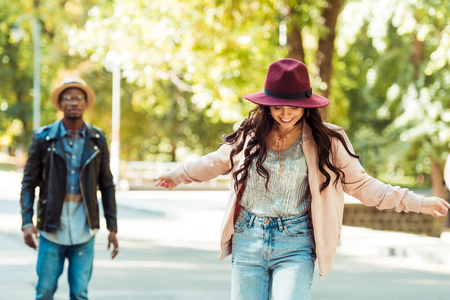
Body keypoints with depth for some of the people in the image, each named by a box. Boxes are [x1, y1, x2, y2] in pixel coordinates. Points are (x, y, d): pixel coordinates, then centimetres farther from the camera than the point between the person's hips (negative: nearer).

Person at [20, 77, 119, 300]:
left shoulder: (97, 139, 5)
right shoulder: (43, 138, 0)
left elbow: (107, 186, 9)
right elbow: (29, 183, 1)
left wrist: (112, 227, 6)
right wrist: (27, 222, -12)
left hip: (84, 230, 1)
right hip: (52, 229, -1)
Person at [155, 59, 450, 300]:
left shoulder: (326, 141, -1)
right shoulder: (250, 135, 4)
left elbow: (361, 184, 3)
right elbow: (218, 161, 23)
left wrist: (418, 202, -5)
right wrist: (178, 175, 35)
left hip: (295, 246, -3)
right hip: (248, 240, 3)